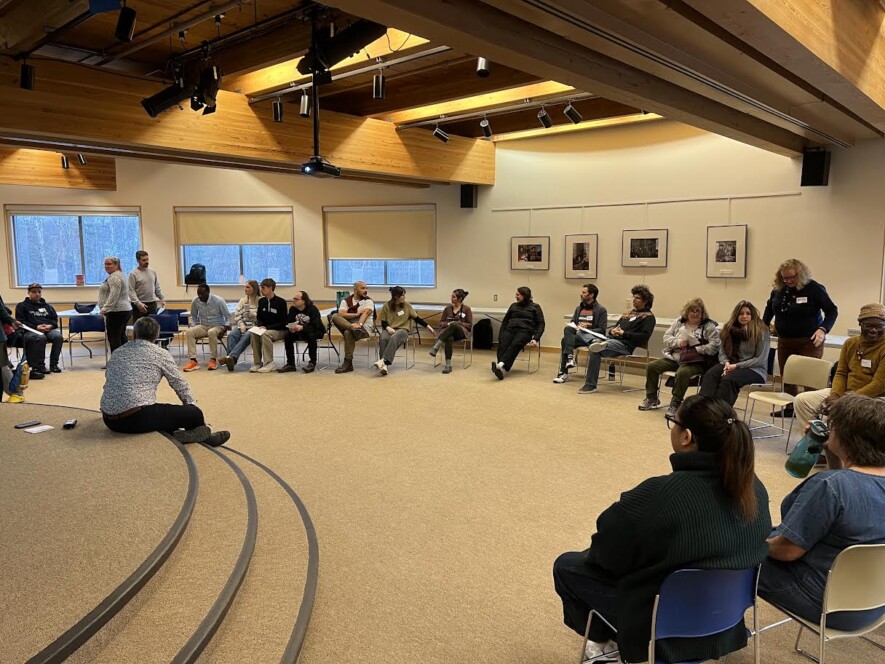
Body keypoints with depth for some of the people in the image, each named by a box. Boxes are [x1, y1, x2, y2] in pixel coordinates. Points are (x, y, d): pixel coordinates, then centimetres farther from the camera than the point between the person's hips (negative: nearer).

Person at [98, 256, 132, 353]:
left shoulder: (114, 277, -14)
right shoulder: (119, 275, 19)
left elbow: (114, 295, -24)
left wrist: (105, 308, -26)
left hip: (116, 312, -11)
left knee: (113, 338, -7)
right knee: (121, 336, 15)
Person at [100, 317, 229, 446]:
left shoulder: (117, 353, 16)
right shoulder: (160, 353, 3)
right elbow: (181, 386, 10)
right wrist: (196, 416, 23)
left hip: (109, 420, 6)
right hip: (137, 418, -6)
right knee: (194, 413, 3)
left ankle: (175, 434, 6)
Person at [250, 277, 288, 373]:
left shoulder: (281, 302, -11)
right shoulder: (261, 301, 7)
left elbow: (282, 322, -13)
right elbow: (259, 318, 15)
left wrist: (267, 327, -20)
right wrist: (260, 326, -8)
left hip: (279, 330, -5)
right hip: (264, 329, 5)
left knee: (265, 334, -34)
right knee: (254, 334, -26)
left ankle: (269, 364, -30)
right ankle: (257, 363, -19)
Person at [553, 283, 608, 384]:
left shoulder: (601, 310, 3)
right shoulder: (578, 308, 22)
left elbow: (602, 330, -4)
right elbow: (571, 323, 21)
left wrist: (586, 329, -16)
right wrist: (575, 327, -3)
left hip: (590, 337, -5)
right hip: (576, 335, 5)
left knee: (565, 341, -30)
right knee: (567, 329, -30)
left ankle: (563, 372, -27)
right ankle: (570, 357, -39)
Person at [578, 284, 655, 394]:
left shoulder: (648, 317, 5)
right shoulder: (629, 313, 30)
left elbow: (644, 336, -8)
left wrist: (624, 333, -11)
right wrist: (612, 331, 6)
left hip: (625, 344, -7)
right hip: (613, 339, 7)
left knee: (595, 351, -32)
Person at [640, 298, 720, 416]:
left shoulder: (709, 326, -2)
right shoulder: (679, 322, 13)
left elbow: (713, 347, -13)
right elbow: (666, 337, 10)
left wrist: (695, 348, -17)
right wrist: (678, 342, -8)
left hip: (696, 361, -6)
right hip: (674, 357, 6)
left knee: (682, 373, -36)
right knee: (652, 366, -8)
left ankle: (675, 403, -18)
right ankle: (651, 398, 7)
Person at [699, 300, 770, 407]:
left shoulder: (761, 332, -4)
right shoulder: (729, 328, 11)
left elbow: (760, 360, -7)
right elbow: (722, 351, 13)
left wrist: (737, 365, -14)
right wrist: (726, 362, -10)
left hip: (755, 370, -4)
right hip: (732, 364, 4)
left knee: (729, 379, -36)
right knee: (710, 375, -29)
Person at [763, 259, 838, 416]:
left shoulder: (814, 288, -13)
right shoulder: (778, 289, 2)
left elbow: (832, 311, -9)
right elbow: (770, 307, 21)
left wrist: (823, 329, -22)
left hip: (808, 342, -5)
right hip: (784, 341, 6)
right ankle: (789, 408, 24)